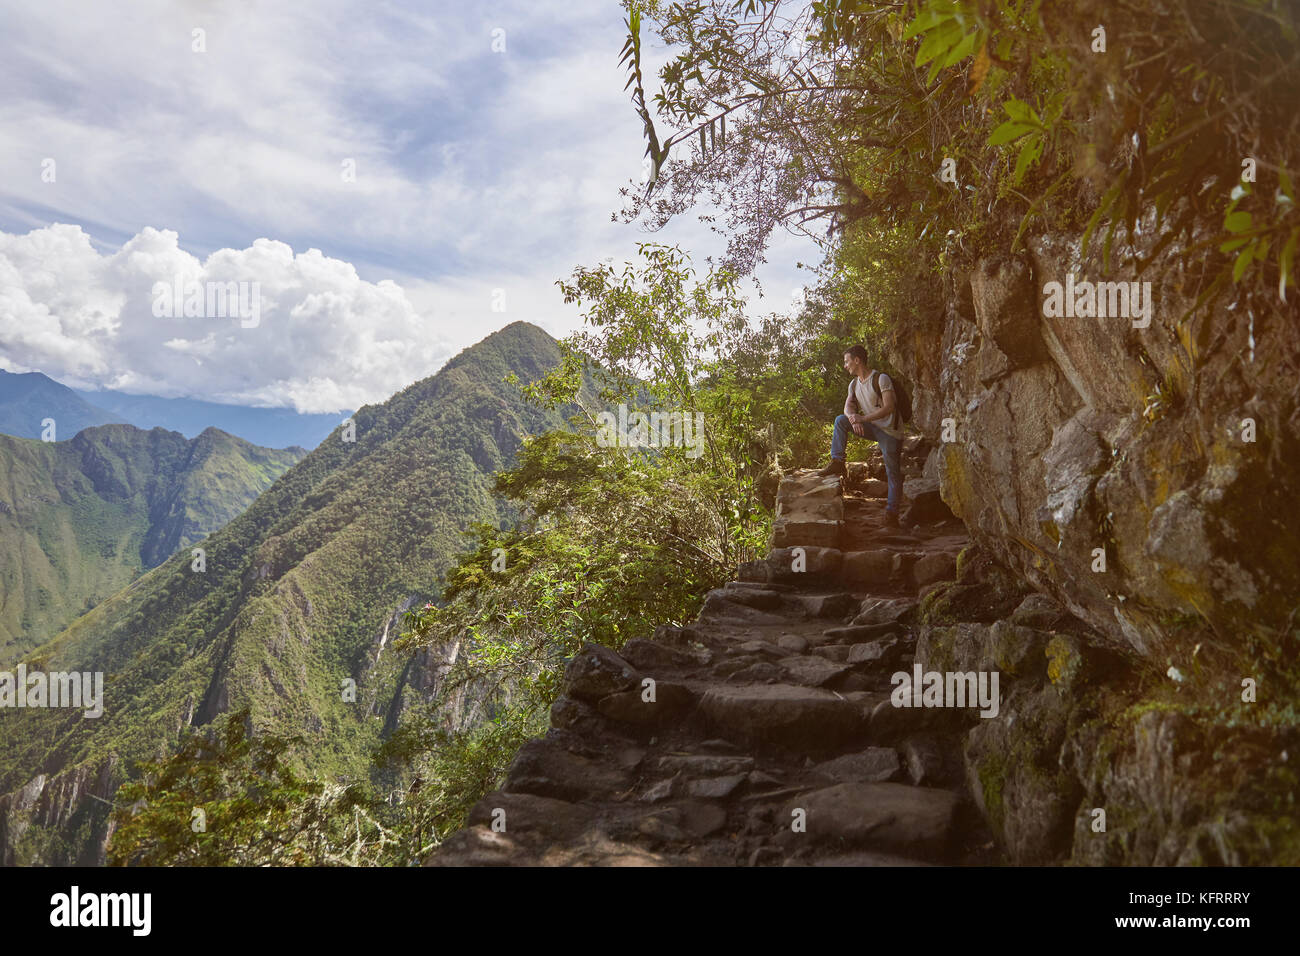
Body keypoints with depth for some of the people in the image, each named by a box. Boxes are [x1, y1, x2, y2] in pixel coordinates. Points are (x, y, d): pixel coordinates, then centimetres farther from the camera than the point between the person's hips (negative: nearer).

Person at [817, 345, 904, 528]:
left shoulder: (881, 379, -16)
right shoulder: (854, 384, 9)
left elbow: (888, 408, -24)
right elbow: (848, 406, -1)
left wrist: (863, 419, -30)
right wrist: (853, 418, -25)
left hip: (889, 430, -6)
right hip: (871, 428, 6)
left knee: (893, 472, -5)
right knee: (841, 420, -11)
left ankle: (891, 511, 0)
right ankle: (837, 463, -11)